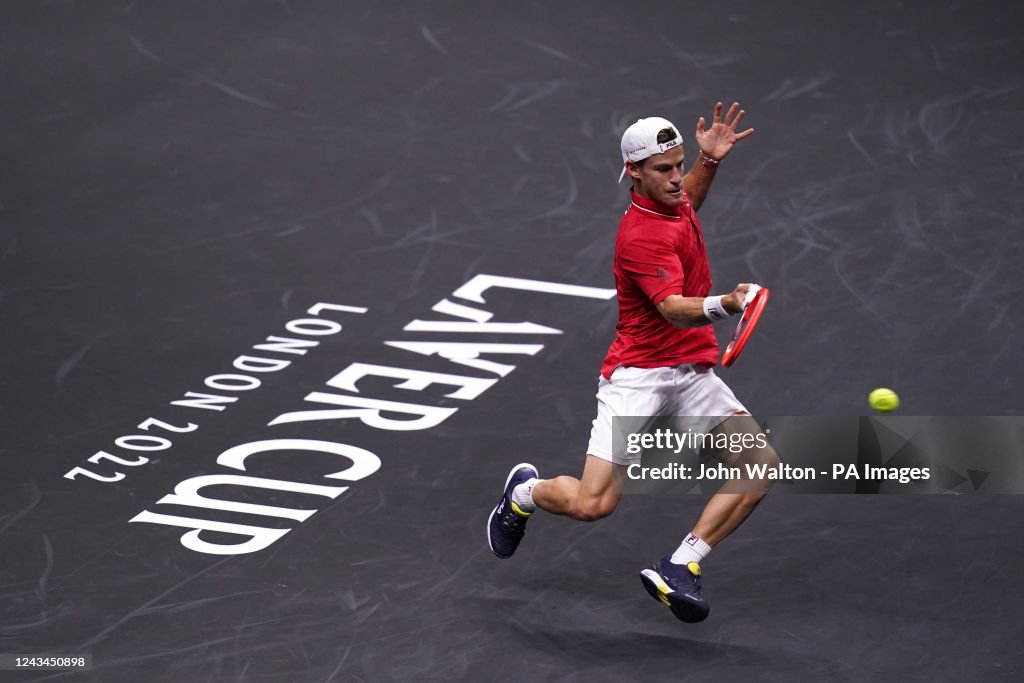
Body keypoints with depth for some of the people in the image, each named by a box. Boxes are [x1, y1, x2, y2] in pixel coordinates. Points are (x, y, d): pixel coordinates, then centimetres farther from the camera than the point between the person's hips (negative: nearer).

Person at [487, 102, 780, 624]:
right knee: (592, 504, -16)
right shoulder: (641, 235, -20)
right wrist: (723, 306, -54)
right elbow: (673, 309, -33)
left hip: (694, 374, 8)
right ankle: (524, 491, 20)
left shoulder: (673, 201, 7)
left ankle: (678, 570, -9)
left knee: (762, 462, -13)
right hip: (639, 375, -8)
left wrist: (709, 161, 17)